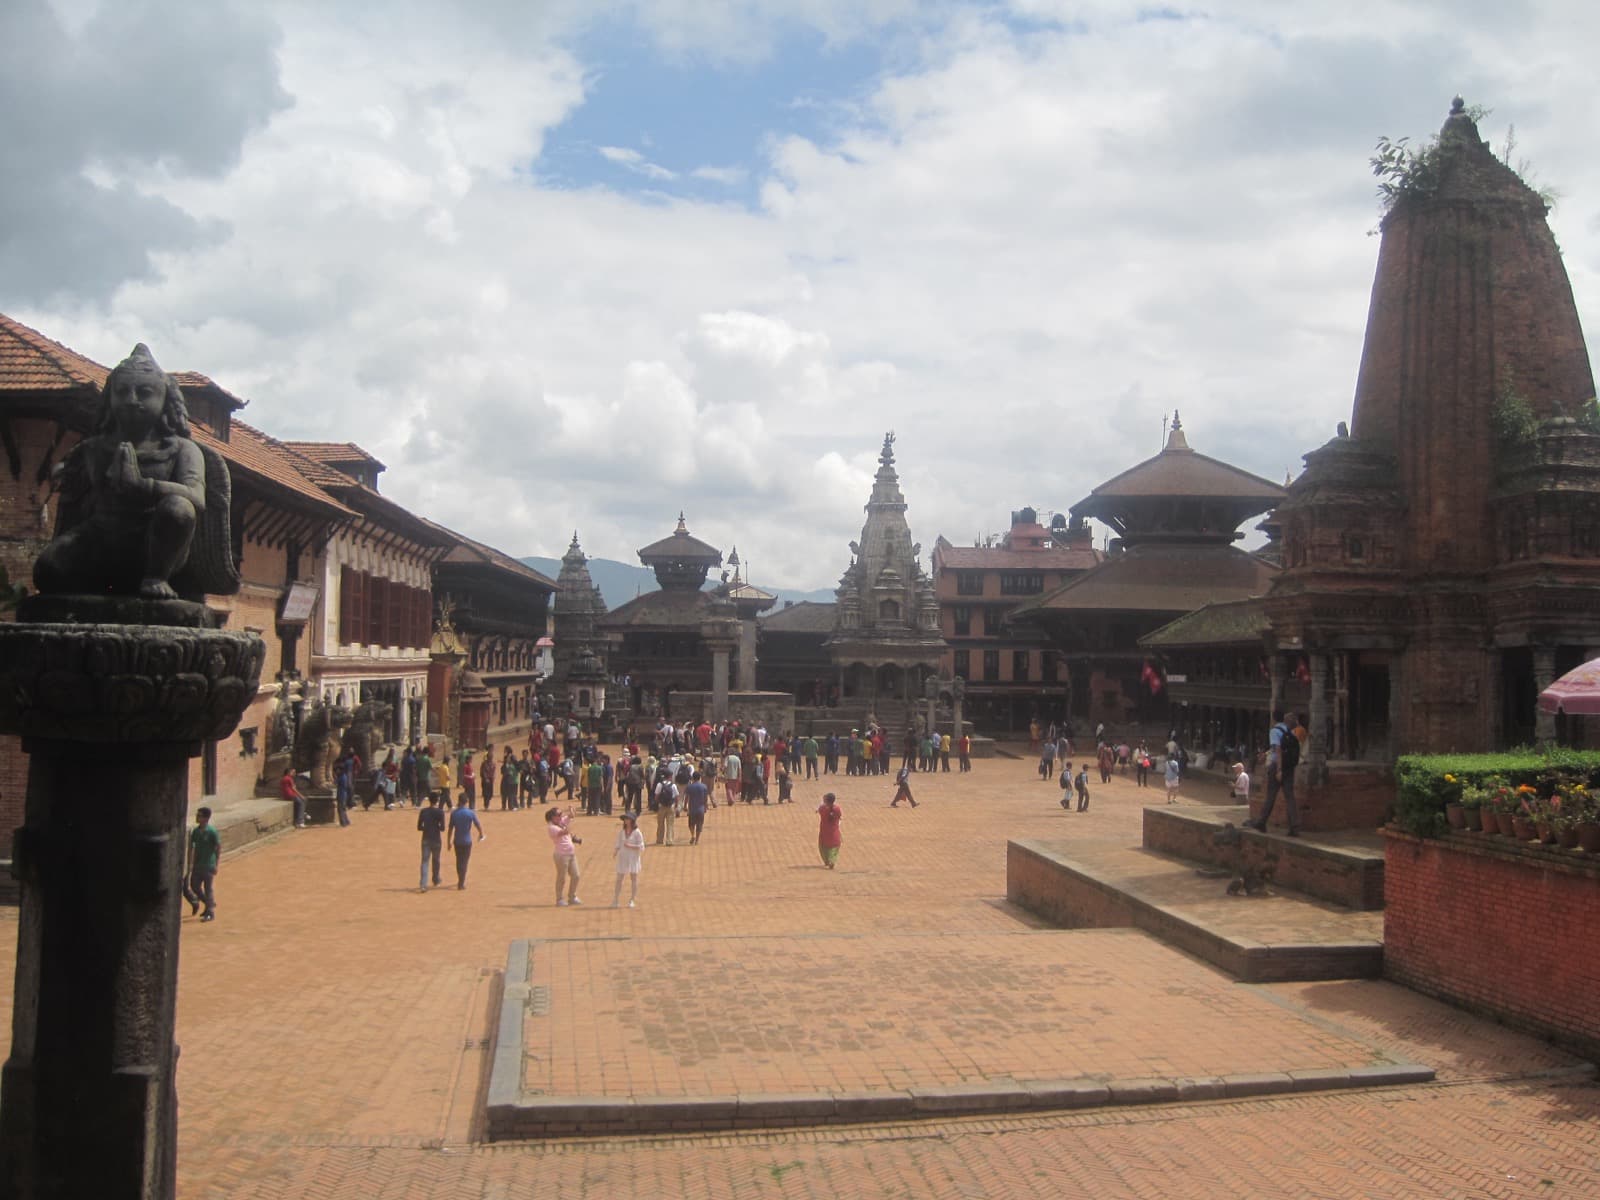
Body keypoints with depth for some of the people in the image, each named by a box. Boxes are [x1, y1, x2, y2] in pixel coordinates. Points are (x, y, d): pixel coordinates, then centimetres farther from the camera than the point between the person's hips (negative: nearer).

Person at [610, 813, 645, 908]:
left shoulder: (637, 833, -6)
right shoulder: (621, 832, 6)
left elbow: (641, 847, -7)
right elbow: (618, 845, 7)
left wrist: (630, 846, -19)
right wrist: (614, 853, -12)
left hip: (633, 858, -3)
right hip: (622, 857, 3)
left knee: (634, 878, 3)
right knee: (619, 879, 2)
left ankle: (632, 900, 10)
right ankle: (615, 900, 4)